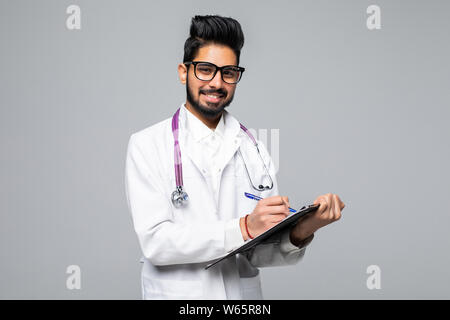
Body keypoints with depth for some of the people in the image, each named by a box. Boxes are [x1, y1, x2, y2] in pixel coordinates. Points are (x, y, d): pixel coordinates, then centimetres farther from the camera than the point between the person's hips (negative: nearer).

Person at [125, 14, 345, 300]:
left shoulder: (254, 150, -1)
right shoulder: (147, 145, -7)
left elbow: (261, 253, -2)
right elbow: (155, 241, -17)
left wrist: (300, 232, -22)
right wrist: (244, 228, -25)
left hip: (245, 294, 2)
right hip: (177, 293, -2)